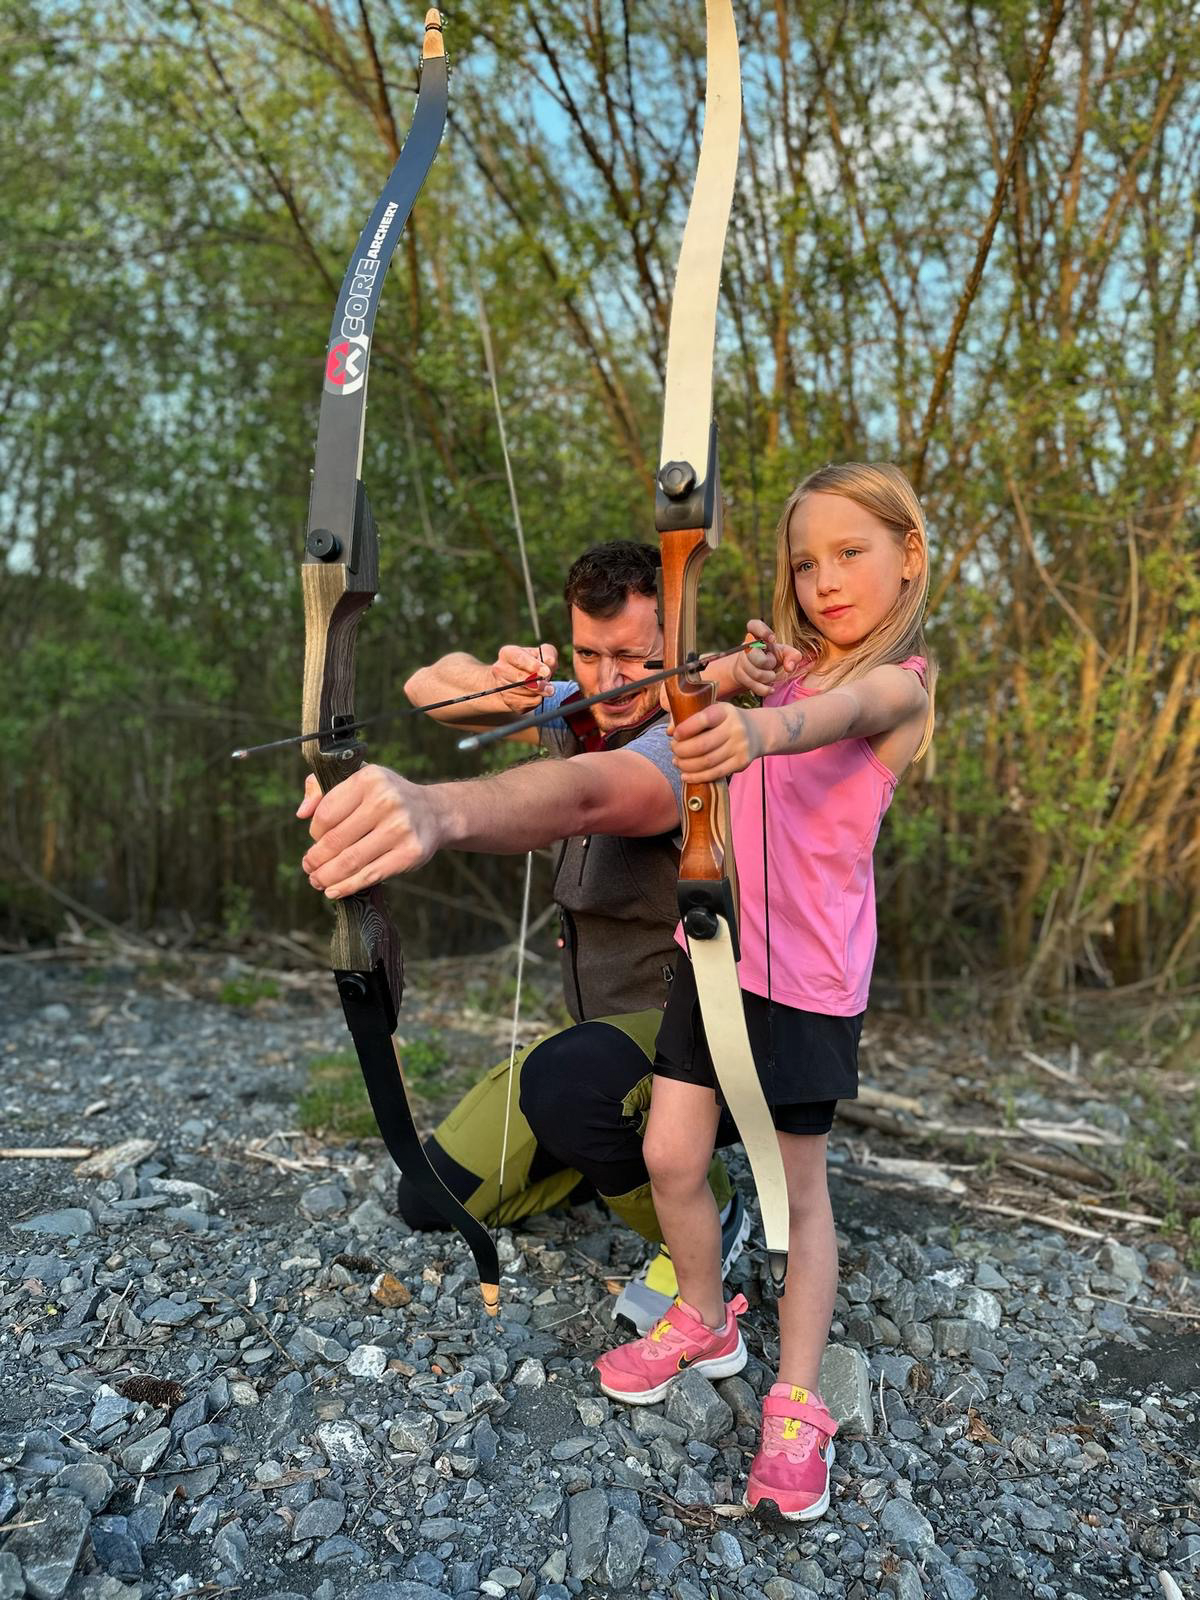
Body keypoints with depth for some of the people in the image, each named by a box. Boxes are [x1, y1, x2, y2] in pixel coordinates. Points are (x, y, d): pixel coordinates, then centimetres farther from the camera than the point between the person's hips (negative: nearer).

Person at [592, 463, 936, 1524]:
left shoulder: (900, 684, -10)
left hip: (807, 971, -5)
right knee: (671, 1158, 9)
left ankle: (798, 1406, 25)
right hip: (716, 947, 5)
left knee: (798, 1187, 7)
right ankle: (704, 1323, 36)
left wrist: (759, 727, -55)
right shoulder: (787, 664, 11)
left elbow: (842, 709, -33)